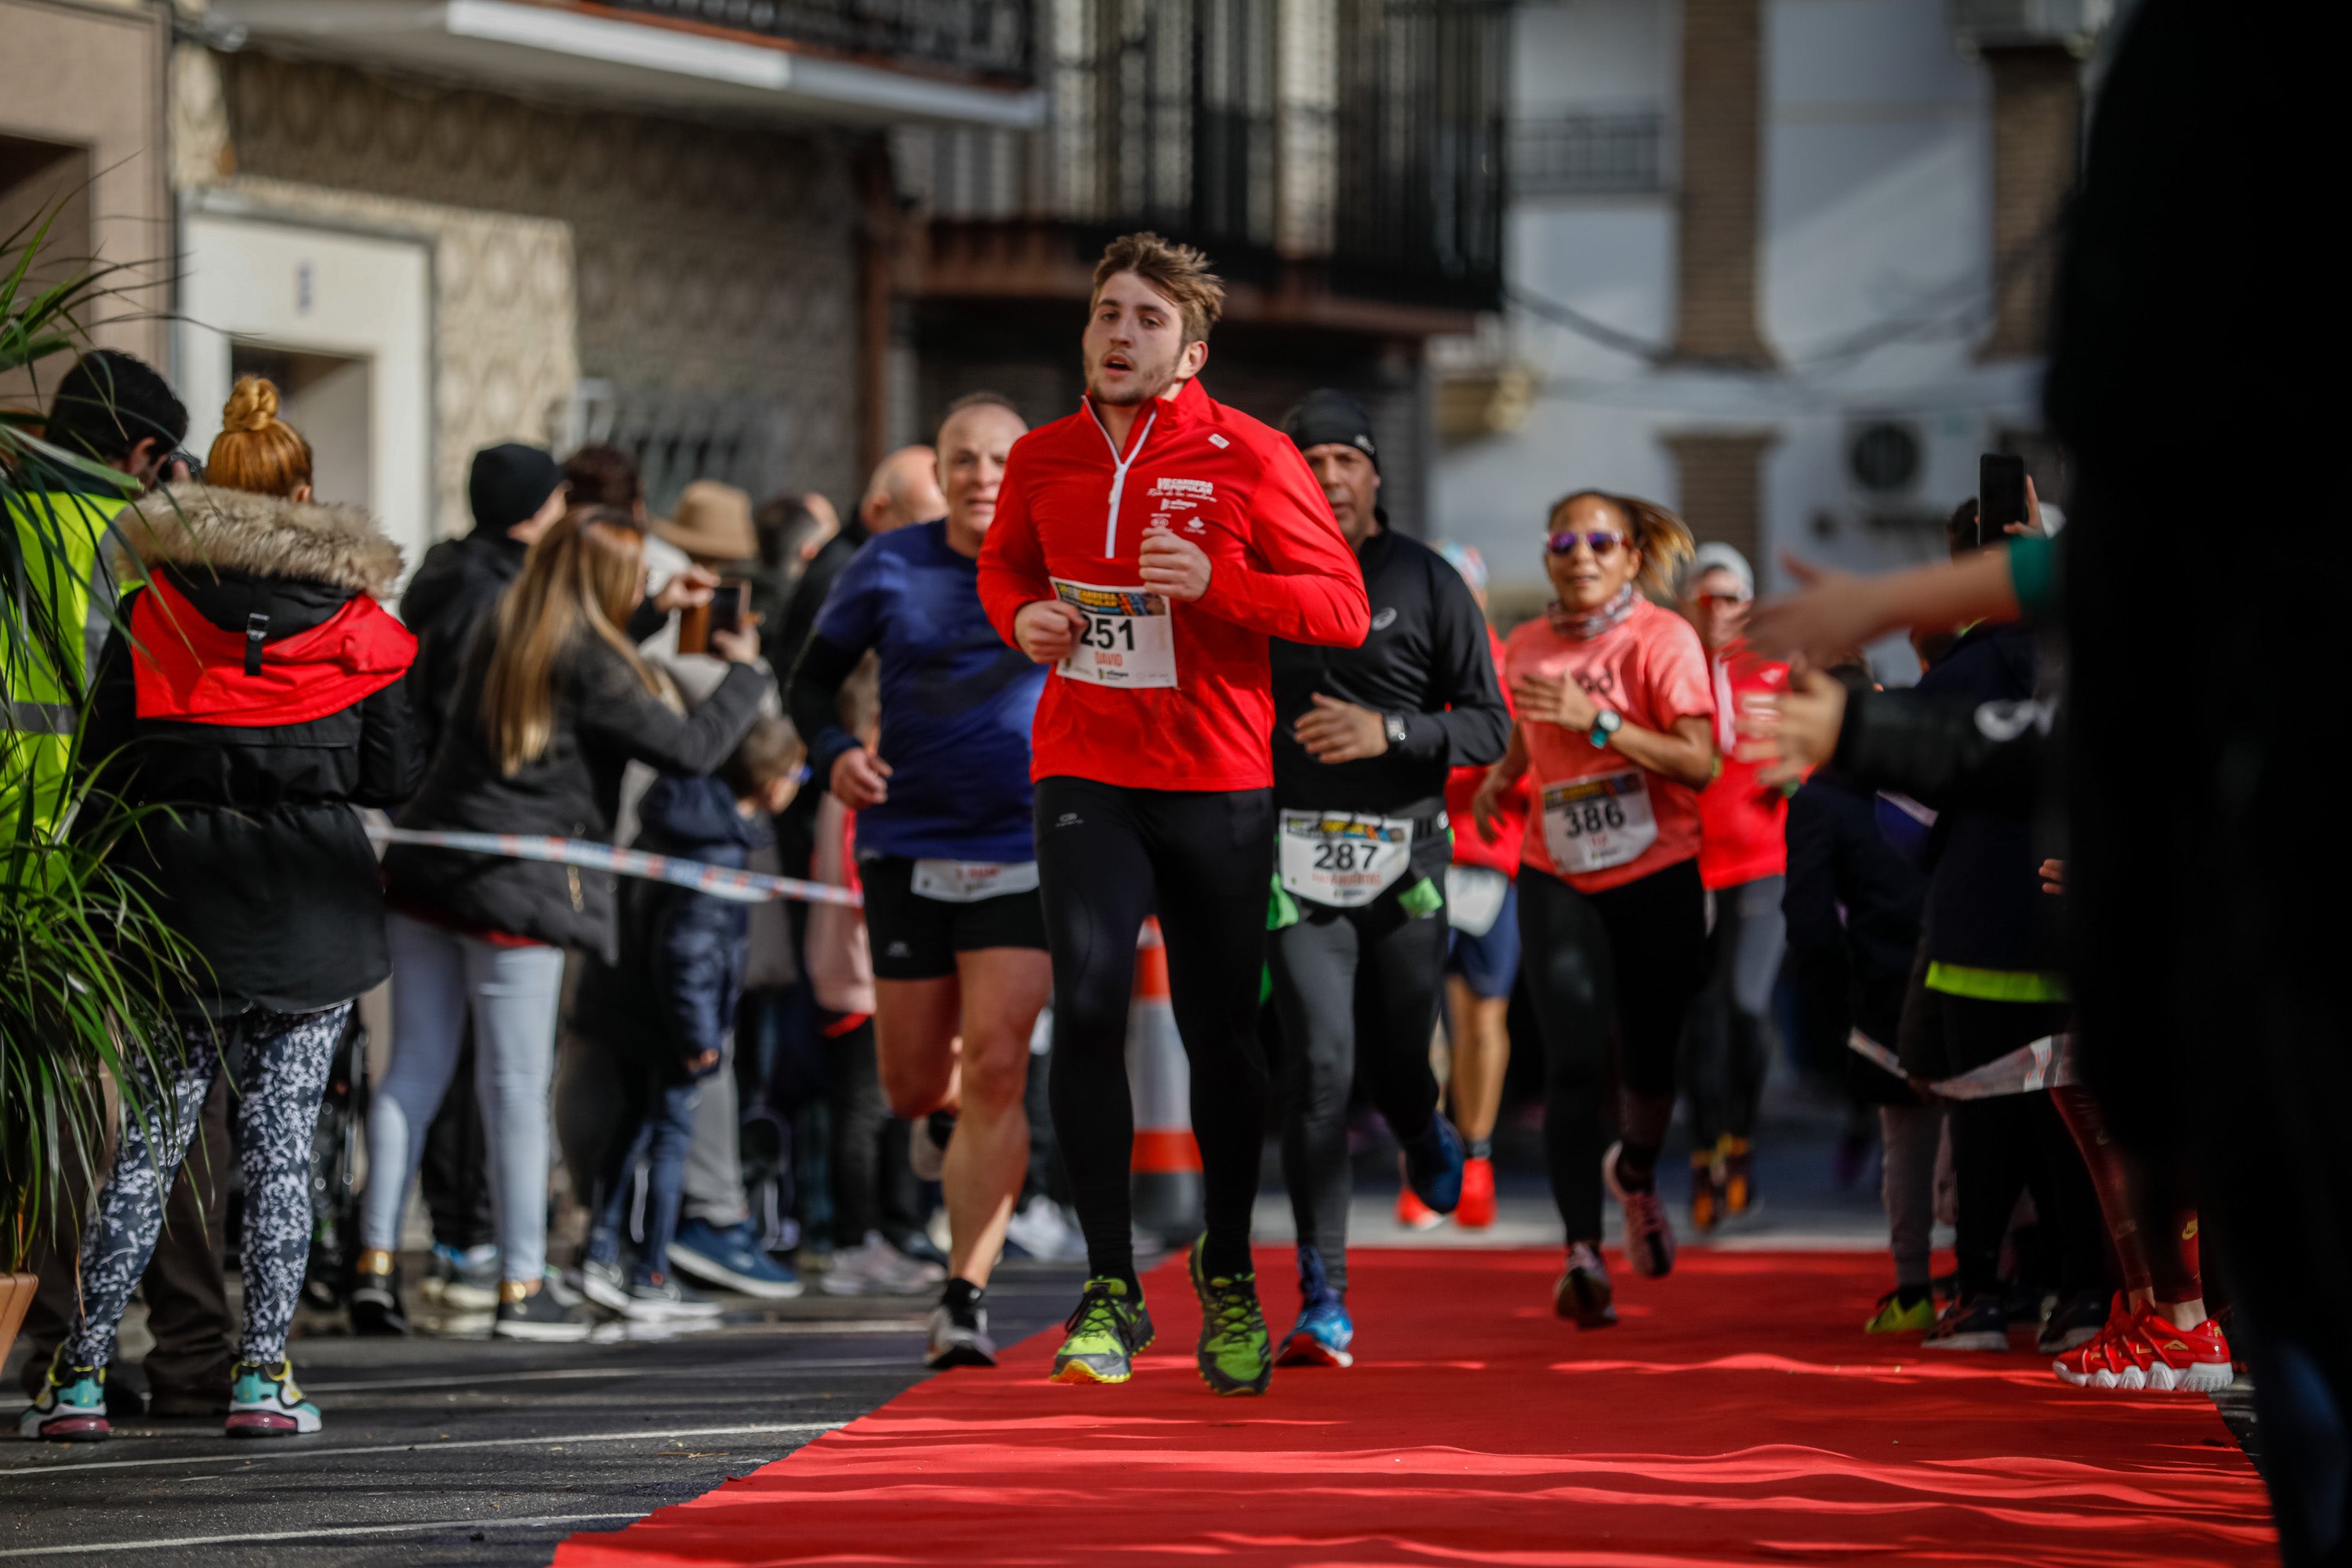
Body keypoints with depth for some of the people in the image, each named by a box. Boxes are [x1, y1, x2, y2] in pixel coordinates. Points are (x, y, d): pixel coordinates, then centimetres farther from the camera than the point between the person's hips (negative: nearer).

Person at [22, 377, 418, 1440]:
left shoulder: (148, 614, -1)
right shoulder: (359, 625, 0)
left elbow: (102, 765, -1)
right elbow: (392, 778, 3)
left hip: (179, 901, 0)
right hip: (314, 905, 0)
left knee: (148, 1141, 5)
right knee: (281, 1142, 4)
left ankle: (81, 1372, 2)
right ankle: (262, 1374, 2)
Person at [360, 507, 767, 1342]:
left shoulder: (502, 637, 11)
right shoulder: (591, 663, -11)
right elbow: (690, 747, -10)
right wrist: (743, 670, 5)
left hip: (428, 874, 7)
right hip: (518, 893, -7)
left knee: (414, 1069, 9)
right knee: (517, 1088, -2)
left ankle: (375, 1256, 6)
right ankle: (522, 1287, 1)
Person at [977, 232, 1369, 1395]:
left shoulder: (1247, 459, -5)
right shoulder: (1044, 460, 6)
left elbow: (1342, 608, -5)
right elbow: (1004, 560, 26)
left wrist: (1215, 582, -20)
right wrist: (1020, 615, 3)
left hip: (1218, 785, -2)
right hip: (1084, 779, 2)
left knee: (1222, 1032, 5)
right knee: (1087, 1003, -15)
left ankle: (1227, 1274, 27)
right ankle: (1109, 1292, -8)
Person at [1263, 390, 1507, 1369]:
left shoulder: (1427, 583, 4)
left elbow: (1488, 727, 0)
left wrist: (1389, 732, -16)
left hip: (1405, 855, 0)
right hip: (1296, 853, 0)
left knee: (1393, 1059, 7)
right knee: (1319, 1063, -13)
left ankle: (1425, 1137, 48)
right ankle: (1324, 1305, -12)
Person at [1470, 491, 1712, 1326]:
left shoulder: (1664, 639, -7)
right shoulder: (1525, 650, 7)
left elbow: (1700, 762, -15)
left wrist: (1598, 721, -22)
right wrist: (1500, 777, 9)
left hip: (1659, 877, -2)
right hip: (1557, 878, 2)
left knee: (1650, 1062, 8)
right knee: (1574, 1063, -13)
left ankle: (1635, 1171, 43)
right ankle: (1582, 1252, -17)